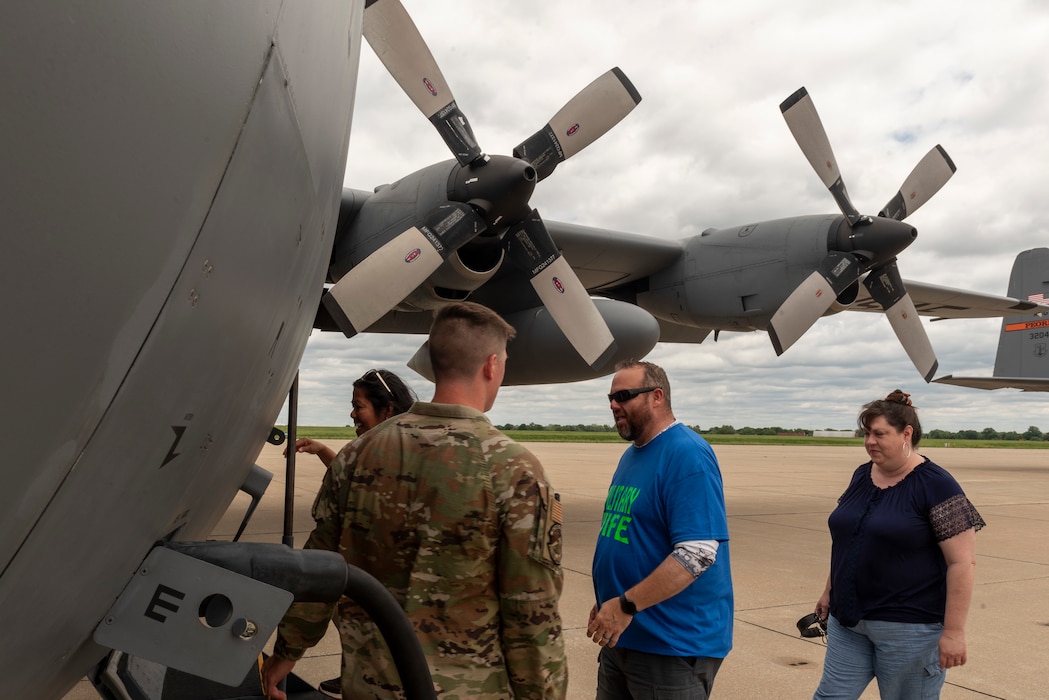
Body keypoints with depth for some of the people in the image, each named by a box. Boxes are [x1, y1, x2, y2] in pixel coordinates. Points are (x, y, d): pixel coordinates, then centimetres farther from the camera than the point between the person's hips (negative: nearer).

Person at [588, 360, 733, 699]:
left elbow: (698, 553, -27)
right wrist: (607, 601, 15)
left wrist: (626, 605, -25)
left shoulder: (687, 454, -19)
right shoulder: (631, 454, 10)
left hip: (672, 645, -9)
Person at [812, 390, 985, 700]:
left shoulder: (936, 485, -13)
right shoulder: (862, 476, 7)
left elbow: (962, 562, -15)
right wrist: (830, 591, 19)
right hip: (849, 621, 6)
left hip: (909, 628, -6)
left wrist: (953, 631, -17)